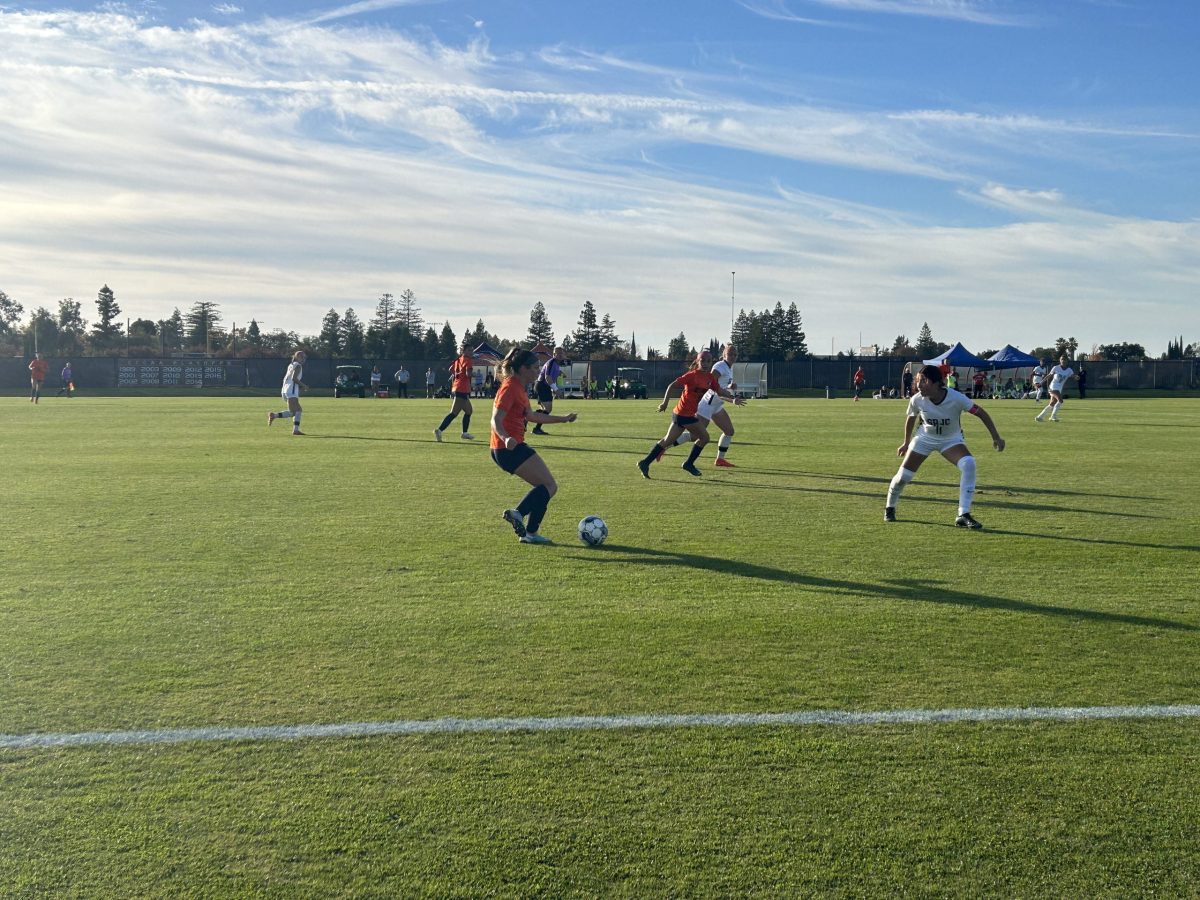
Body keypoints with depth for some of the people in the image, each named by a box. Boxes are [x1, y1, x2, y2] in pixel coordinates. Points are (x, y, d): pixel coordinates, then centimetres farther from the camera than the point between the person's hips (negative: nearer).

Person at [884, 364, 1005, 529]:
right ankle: (889, 508, 28)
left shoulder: (956, 398, -30)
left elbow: (981, 413, -17)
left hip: (951, 440, -1)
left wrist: (996, 437, -16)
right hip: (925, 438, 2)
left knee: (968, 464, -29)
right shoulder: (917, 400, -21)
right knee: (903, 476, -3)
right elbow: (910, 419, 1)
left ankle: (963, 515, -23)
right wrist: (906, 443, 12)